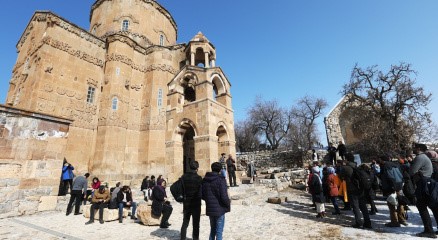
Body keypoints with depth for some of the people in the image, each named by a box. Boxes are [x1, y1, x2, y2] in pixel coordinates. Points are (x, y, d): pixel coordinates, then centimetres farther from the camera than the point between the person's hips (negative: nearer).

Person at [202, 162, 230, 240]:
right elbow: (224, 196, -20)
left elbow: (202, 195, 5)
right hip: (219, 209, -5)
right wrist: (228, 204, -2)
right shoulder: (221, 179, -18)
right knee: (219, 231, 8)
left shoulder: (205, 180, 0)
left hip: (210, 209, 6)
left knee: (212, 229, 23)